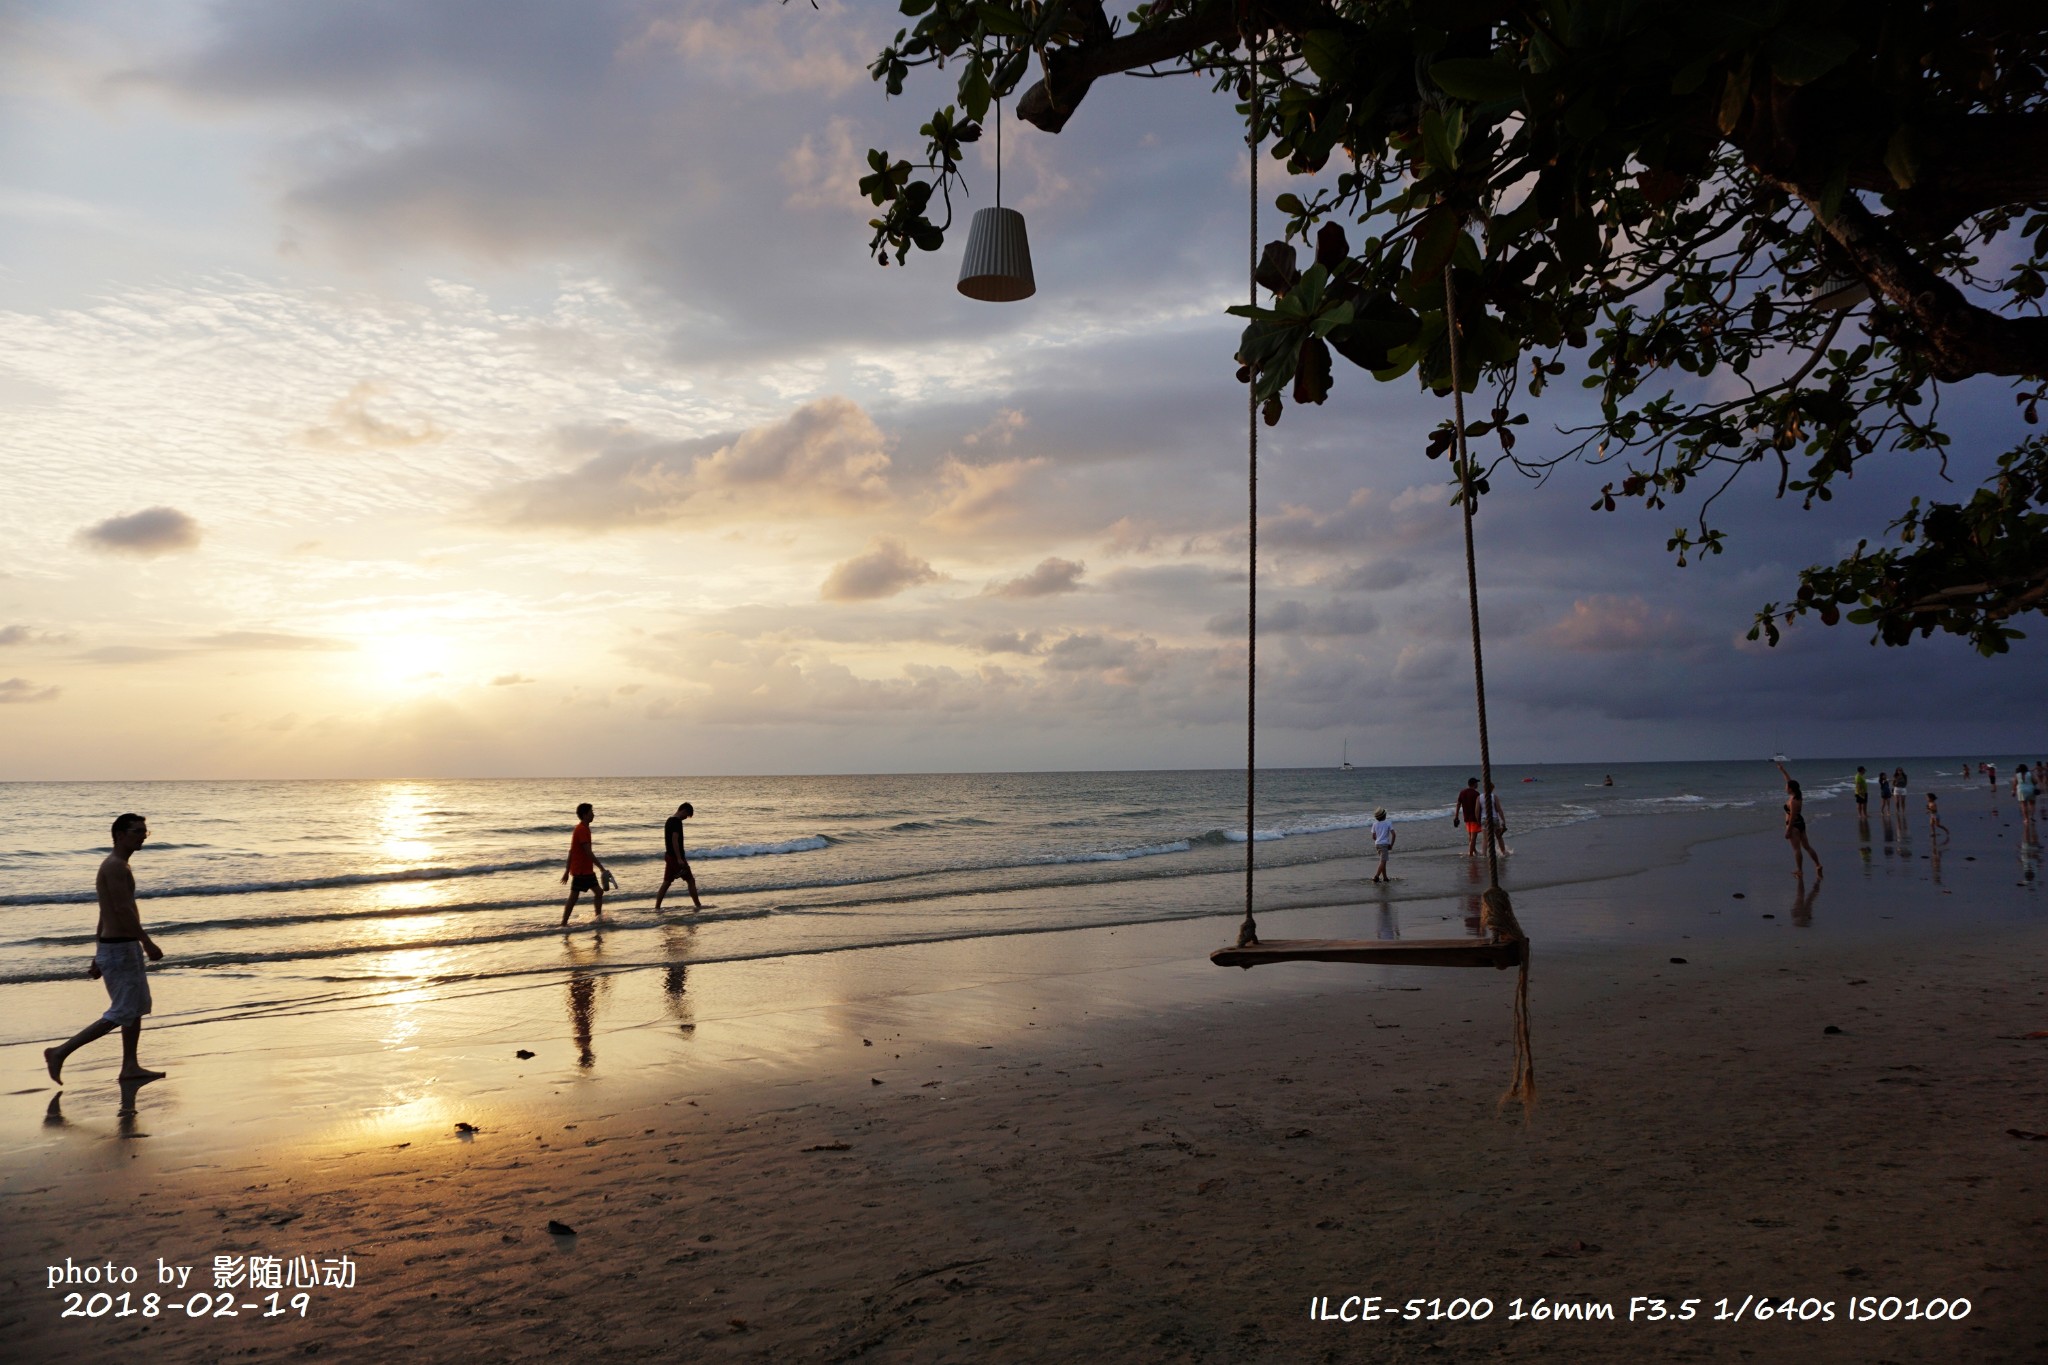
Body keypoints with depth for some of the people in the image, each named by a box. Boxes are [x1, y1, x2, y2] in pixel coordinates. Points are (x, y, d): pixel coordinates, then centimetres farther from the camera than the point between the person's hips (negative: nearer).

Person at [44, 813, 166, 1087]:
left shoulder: (118, 866, 17)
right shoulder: (115, 866, -15)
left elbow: (105, 915, 19)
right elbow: (122, 909, -23)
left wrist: (98, 957, 21)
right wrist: (148, 942, -24)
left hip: (127, 947, 10)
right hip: (119, 949, -10)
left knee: (138, 1008, 12)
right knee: (122, 1013, -7)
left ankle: (130, 1068, 15)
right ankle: (60, 1053, -1)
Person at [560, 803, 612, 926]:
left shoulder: (582, 828, 13)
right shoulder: (582, 830, -17)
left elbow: (571, 851, 16)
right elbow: (588, 852, -23)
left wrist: (567, 870, 19)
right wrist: (602, 868, -23)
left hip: (587, 870, 9)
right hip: (581, 870, -9)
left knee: (598, 892, 9)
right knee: (573, 897, -3)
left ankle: (599, 918, 13)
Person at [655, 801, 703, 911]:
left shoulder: (669, 820, 13)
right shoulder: (677, 822, -16)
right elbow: (675, 840, -22)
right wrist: (680, 859, -24)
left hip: (669, 855, 9)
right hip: (676, 856, -9)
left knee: (667, 882, 10)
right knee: (690, 880, 0)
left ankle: (657, 907, 7)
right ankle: (698, 905, 5)